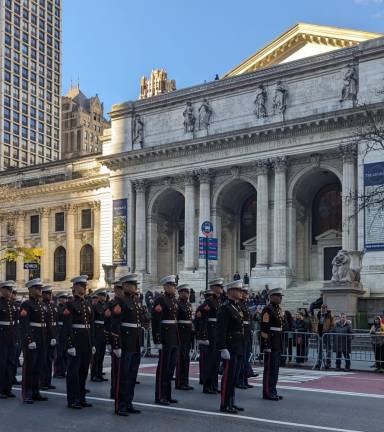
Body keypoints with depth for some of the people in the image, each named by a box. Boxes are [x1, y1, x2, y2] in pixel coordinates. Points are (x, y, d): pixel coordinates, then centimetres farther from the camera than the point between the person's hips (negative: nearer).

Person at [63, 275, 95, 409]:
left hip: (86, 344, 7)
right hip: (75, 343, -7)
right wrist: (70, 345, -19)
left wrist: (92, 344, 15)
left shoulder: (87, 306, 15)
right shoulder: (70, 305, -8)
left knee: (84, 372, 12)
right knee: (73, 372, -1)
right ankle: (72, 400, 5)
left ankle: (81, 399, 20)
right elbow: (67, 327, -14)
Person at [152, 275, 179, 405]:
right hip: (165, 339, -9)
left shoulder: (174, 300, 14)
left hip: (174, 339, 9)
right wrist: (157, 341, -22)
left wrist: (178, 339, 16)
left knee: (171, 367, 12)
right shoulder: (160, 300, -13)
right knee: (163, 368, -2)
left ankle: (167, 395, 20)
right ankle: (160, 396, 5)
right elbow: (155, 321, -18)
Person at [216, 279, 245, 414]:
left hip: (238, 349, 9)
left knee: (235, 376, 13)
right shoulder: (225, 308, -13)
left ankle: (231, 402, 21)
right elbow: (220, 330, -19)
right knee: (228, 376, -5)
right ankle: (225, 405, 1)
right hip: (230, 349, -9)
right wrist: (223, 349, -23)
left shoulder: (238, 308, 16)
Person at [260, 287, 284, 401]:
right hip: (271, 344, -9)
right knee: (269, 368, -4)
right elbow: (264, 329, -18)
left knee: (275, 368, 13)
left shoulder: (279, 309, 15)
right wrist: (266, 345, -21)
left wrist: (281, 344, 18)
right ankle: (267, 393, 2)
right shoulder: (267, 310, -13)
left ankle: (273, 391, 20)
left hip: (278, 344, 9)